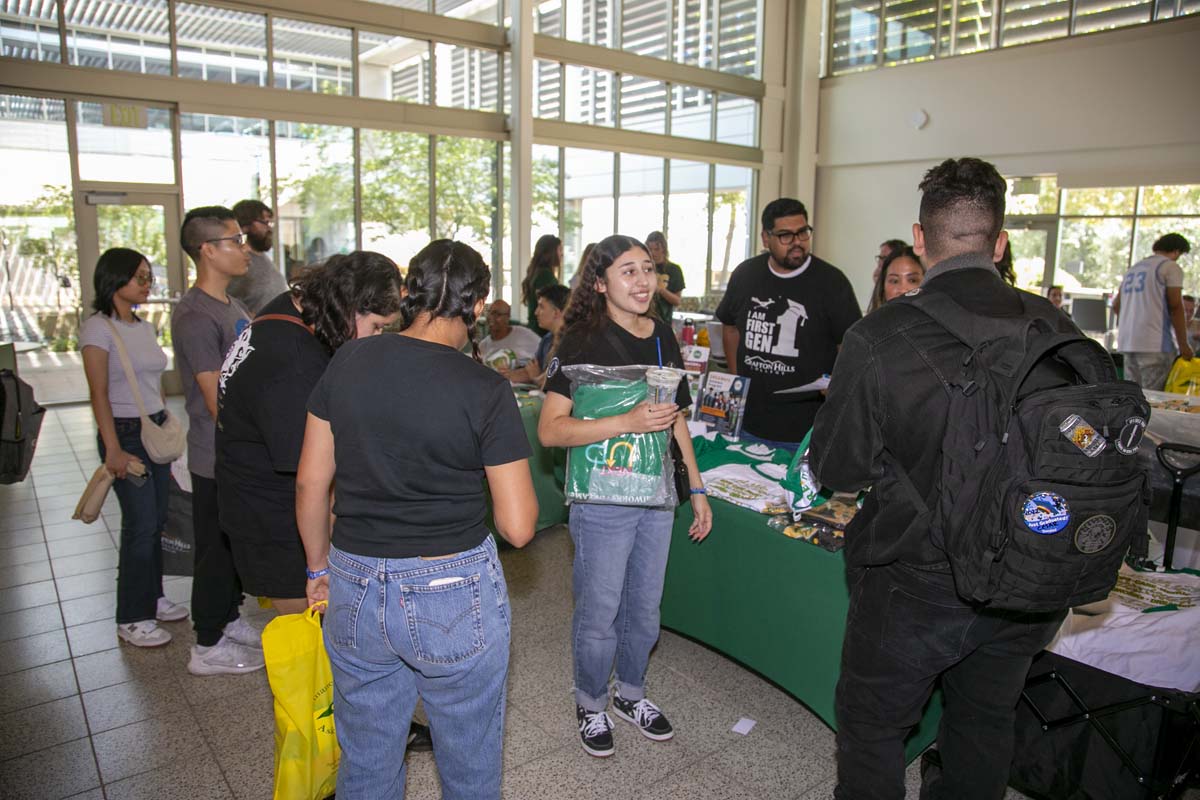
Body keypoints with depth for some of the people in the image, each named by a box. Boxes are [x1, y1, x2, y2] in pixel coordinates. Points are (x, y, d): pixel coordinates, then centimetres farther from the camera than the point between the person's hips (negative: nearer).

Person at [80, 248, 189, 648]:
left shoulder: (145, 327, 11)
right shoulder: (98, 328, -10)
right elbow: (99, 394, -14)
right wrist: (113, 450, -19)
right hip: (126, 434, -7)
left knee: (156, 521, 11)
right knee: (141, 525, -5)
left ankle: (152, 597, 26)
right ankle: (131, 618, 7)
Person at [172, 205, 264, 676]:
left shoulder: (232, 306, 9)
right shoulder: (196, 317, -21)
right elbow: (218, 403, -22)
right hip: (218, 460, -9)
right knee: (218, 549, 4)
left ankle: (229, 621, 37)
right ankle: (208, 647, 20)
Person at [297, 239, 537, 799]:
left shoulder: (348, 362, -3)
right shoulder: (485, 391, -15)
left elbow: (310, 483, 3)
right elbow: (518, 527, -14)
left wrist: (318, 565, 17)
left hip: (356, 591, 4)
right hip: (456, 595, -4)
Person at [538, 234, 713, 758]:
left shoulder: (663, 338, 6)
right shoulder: (583, 342, -14)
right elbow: (550, 430, -20)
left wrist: (697, 489, 14)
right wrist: (628, 422, -29)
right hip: (602, 502, -6)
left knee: (645, 609, 19)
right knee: (599, 615, 8)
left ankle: (630, 693, 42)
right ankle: (591, 705, 33)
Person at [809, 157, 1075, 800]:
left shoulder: (876, 341, -21)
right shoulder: (1059, 330, -10)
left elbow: (836, 470, -12)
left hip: (916, 585, -4)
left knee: (872, 729, 18)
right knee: (984, 726, 26)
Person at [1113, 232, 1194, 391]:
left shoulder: (1133, 269, 20)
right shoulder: (1171, 267, -2)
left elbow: (1116, 305, 22)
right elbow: (1176, 307, -8)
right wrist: (1184, 344, -6)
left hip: (1126, 342, 7)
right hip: (1154, 343, -7)